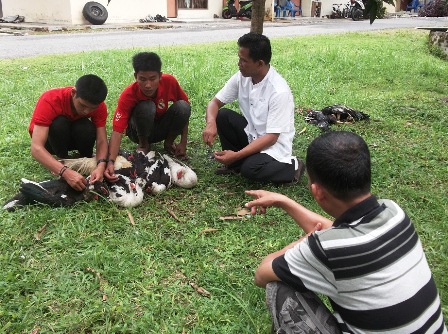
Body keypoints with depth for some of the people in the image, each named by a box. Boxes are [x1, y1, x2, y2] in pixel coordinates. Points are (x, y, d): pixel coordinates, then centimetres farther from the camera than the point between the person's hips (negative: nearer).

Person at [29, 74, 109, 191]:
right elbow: (36, 148, -42)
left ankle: (87, 159, -5)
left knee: (87, 129, -33)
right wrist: (65, 172, -55)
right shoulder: (50, 100, -36)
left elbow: (102, 141, -25)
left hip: (75, 137, 2)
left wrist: (101, 166, -47)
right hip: (51, 137, -2)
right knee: (59, 124, -36)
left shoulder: (98, 105, -25)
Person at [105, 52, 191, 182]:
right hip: (140, 131, -2)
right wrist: (111, 161, -50)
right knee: (146, 107, -36)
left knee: (182, 107, -28)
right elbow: (117, 131, -34)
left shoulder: (169, 82, -23)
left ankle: (169, 143, -3)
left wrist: (183, 143, -12)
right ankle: (143, 145, -8)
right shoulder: (128, 95, -29)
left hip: (161, 128, 2)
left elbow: (185, 110, -9)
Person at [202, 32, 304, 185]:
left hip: (274, 144, -6)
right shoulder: (242, 77, -8)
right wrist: (211, 124, -26)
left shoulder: (279, 91, -27)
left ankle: (292, 167, -3)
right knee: (222, 115, -16)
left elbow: (271, 137, -25)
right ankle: (234, 164, 2)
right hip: (251, 133, 6)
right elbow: (215, 102, -3)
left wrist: (237, 155, -31)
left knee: (249, 169, -32)